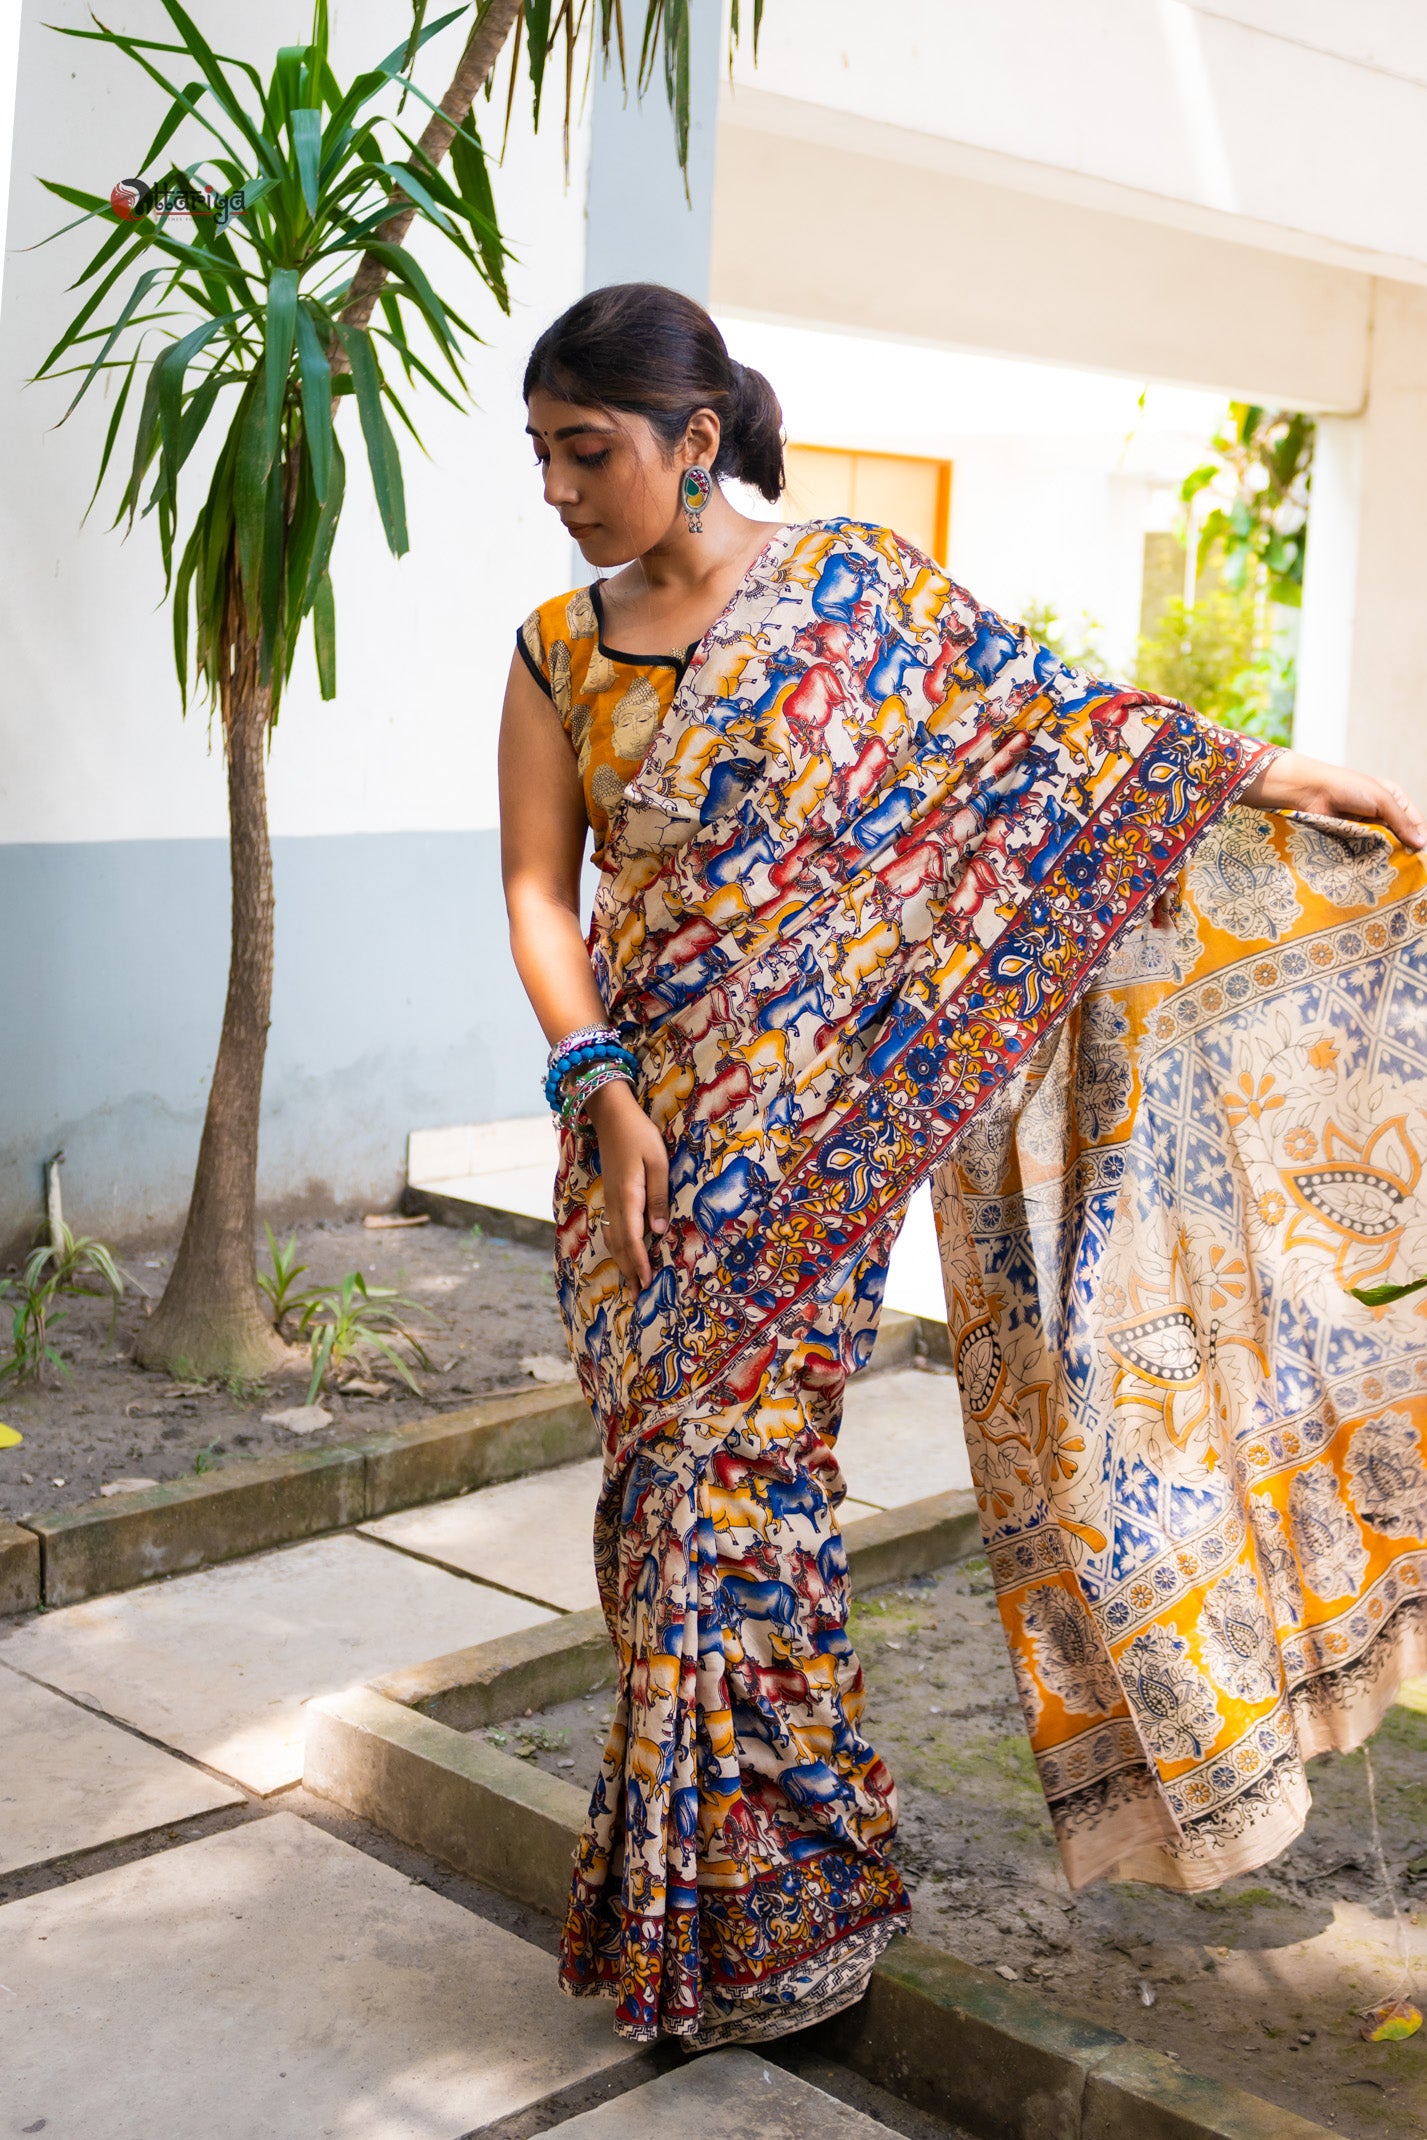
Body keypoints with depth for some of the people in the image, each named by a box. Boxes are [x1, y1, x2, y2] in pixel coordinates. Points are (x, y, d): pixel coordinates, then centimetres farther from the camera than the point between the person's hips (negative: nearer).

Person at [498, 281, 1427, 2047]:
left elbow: (1040, 710, 5)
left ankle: (756, 1903, 13)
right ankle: (703, 1888, 22)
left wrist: (1276, 774, 4)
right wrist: (606, 1097, -8)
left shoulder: (851, 588, -1)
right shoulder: (557, 653, 7)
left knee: (731, 1461, -5)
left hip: (808, 1108, -3)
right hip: (639, 1107, 4)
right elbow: (536, 892, 3)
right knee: (676, 1469, 5)